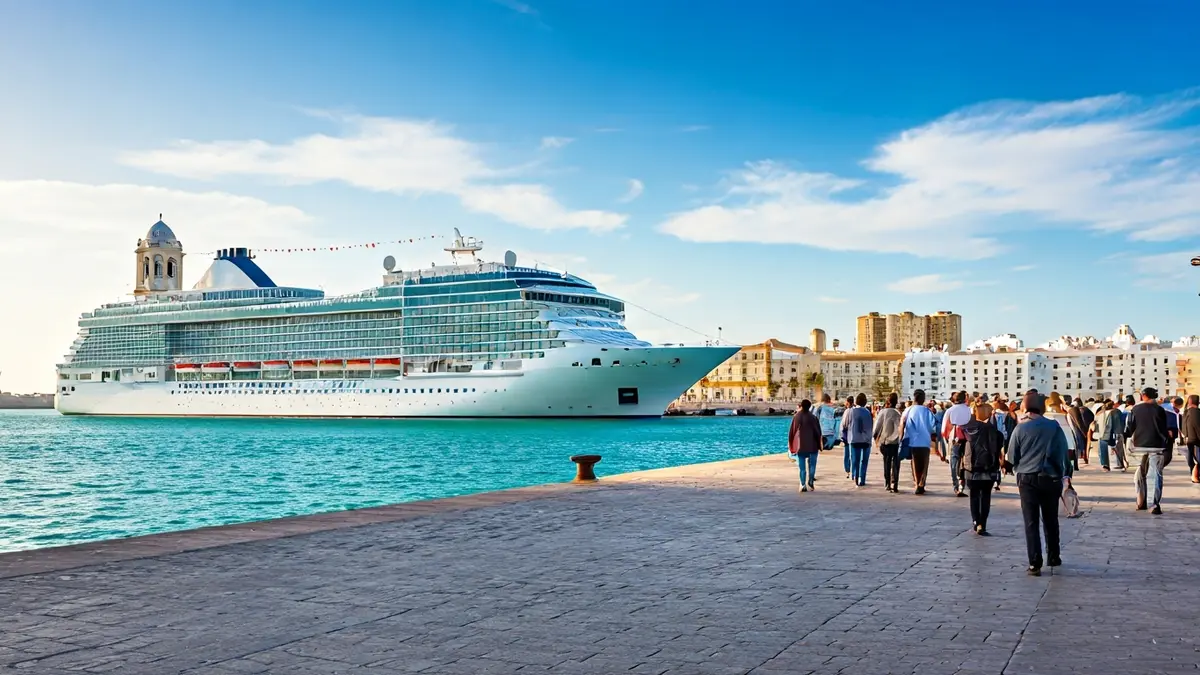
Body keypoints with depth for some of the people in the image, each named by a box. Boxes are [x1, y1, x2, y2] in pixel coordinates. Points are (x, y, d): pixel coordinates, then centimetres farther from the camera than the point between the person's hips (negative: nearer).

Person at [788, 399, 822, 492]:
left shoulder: (796, 417, -1)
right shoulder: (813, 418, -7)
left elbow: (791, 432, 2)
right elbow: (818, 432, -4)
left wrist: (791, 446, 11)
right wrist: (819, 445, 6)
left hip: (800, 446, 2)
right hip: (812, 446, -1)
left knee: (802, 467, 5)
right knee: (812, 465, 10)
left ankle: (803, 485, -3)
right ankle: (810, 484, 3)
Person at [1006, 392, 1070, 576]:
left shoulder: (1020, 428, -5)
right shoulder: (1054, 427, -2)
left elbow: (1012, 457, 0)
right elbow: (1063, 453, 2)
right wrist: (1063, 474, 13)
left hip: (1027, 479, -2)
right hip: (1051, 479, 2)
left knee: (1031, 522, 1)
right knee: (1051, 521, 18)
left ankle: (1035, 564, -6)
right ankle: (1053, 557, 30)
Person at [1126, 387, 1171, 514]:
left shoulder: (1135, 409, 0)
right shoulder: (1160, 410, -4)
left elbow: (1129, 428, 1)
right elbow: (1164, 430, 0)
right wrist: (1166, 445, 8)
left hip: (1139, 446, 2)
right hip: (1156, 447, -2)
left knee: (1140, 475, 17)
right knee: (1154, 475, -3)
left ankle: (1141, 502, 23)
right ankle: (1154, 505, -13)